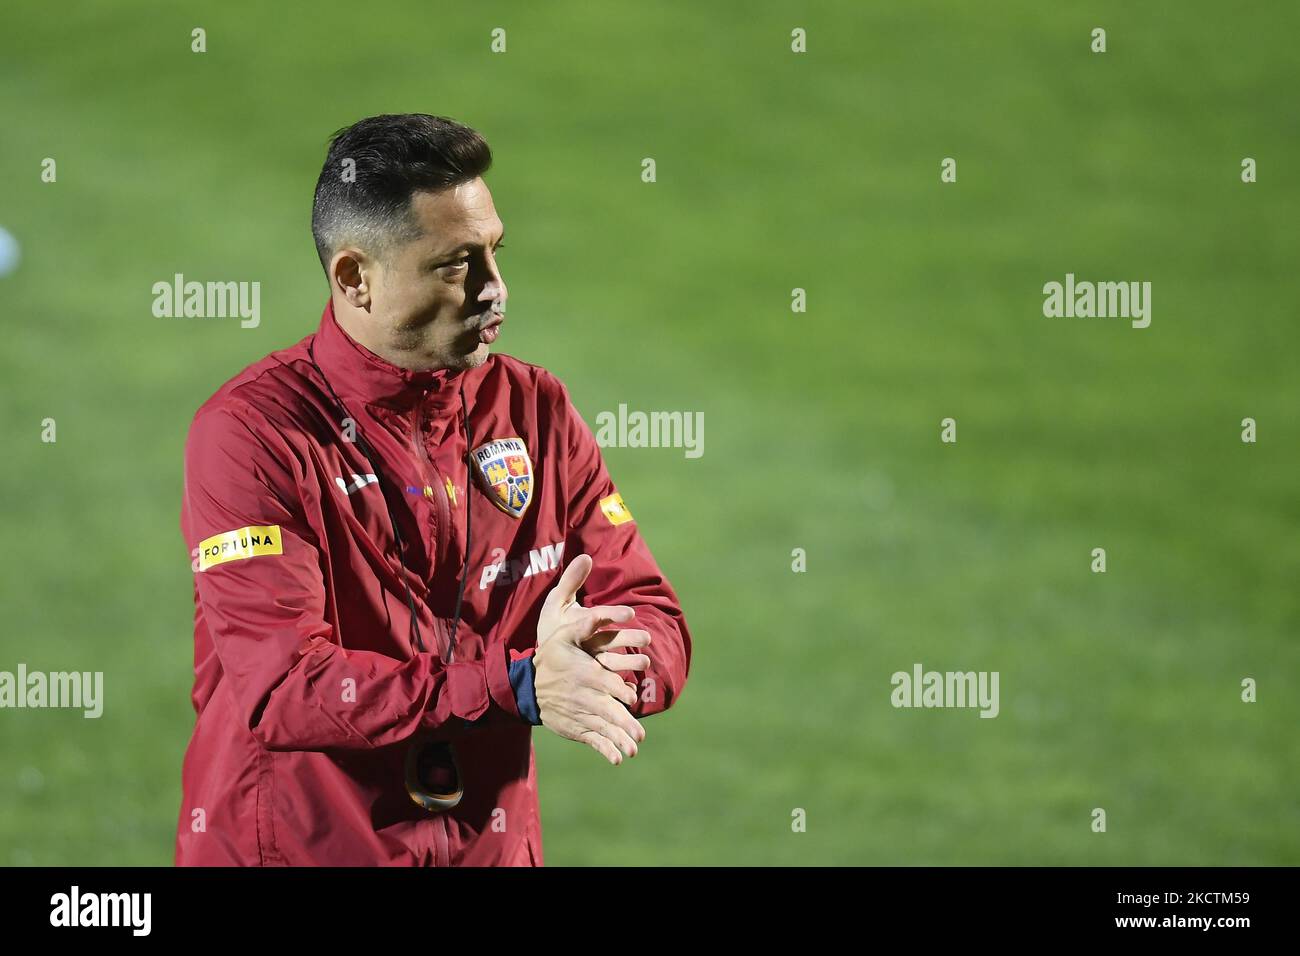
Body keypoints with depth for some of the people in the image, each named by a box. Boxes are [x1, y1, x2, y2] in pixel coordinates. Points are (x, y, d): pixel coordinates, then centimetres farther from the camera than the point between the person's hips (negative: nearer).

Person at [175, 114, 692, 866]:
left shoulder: (537, 409, 2)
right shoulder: (255, 430, -13)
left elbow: (658, 631, 0)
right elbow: (278, 689, -22)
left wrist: (593, 665, -23)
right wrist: (518, 688, -28)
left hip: (492, 847, 4)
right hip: (290, 847, -4)